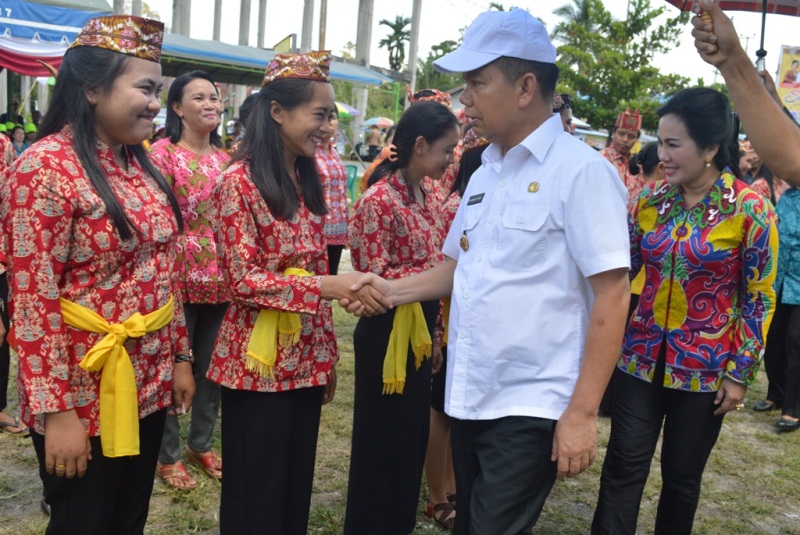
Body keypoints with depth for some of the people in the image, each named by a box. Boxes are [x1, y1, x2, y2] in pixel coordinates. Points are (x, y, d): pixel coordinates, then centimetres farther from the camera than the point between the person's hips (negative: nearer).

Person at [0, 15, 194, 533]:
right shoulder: (45, 168, -16)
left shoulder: (140, 164, 7)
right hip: (83, 393, -7)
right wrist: (56, 410, -19)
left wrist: (179, 356, 12)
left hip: (148, 384, 7)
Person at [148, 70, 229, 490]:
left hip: (221, 278, 6)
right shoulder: (163, 152, -8)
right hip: (179, 276, -6)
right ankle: (168, 455, 23)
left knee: (212, 368, 15)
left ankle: (201, 444, 33)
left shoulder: (224, 157, 10)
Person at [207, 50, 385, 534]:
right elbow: (244, 282, -18)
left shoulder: (308, 181, 9)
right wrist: (328, 285, -29)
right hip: (258, 363, -7)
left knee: (298, 489, 16)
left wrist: (328, 355, 14)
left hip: (305, 361, 7)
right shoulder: (240, 181, -13)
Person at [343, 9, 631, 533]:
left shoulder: (582, 171, -13)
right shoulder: (484, 175, 10)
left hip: (531, 409, -7)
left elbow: (612, 294, -16)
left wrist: (582, 413, -18)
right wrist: (390, 290, 3)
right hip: (469, 399, 8)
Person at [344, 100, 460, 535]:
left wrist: (435, 334, 15)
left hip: (420, 332, 8)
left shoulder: (428, 197, 7)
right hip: (386, 335, -8)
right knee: (380, 444, 6)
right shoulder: (378, 200, -17)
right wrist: (441, 268, -21)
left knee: (413, 440, 18)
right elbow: (375, 279, -20)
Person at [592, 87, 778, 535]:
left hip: (705, 368, -3)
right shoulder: (651, 200, 0)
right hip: (642, 357, 3)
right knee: (623, 466, 3)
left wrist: (740, 374, -8)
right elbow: (622, 268, 9)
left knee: (682, 475, 13)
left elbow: (759, 299, -7)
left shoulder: (749, 209, -10)